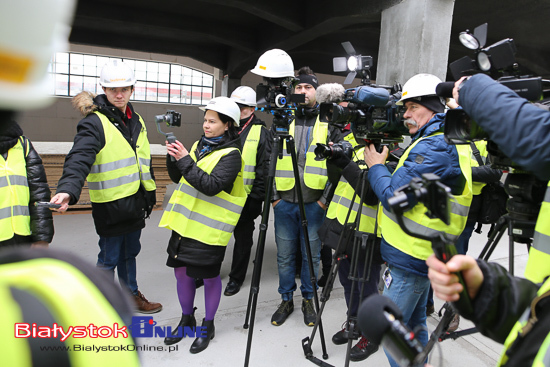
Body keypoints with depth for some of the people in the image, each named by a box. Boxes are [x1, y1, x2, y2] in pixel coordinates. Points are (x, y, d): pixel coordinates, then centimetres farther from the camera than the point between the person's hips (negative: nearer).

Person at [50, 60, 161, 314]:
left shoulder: (137, 121, 11)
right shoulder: (94, 122, -13)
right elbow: (79, 158, -27)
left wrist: (149, 194, 22)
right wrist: (67, 189, -44)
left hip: (135, 201, 7)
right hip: (110, 204, -7)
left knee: (130, 252, 22)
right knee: (109, 257, 6)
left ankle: (131, 295, 40)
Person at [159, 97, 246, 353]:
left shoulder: (231, 154, -12)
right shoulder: (199, 145, 11)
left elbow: (211, 185, -24)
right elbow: (179, 178, 14)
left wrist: (185, 161, -24)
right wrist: (173, 158, -3)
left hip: (209, 227, -7)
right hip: (185, 221, 7)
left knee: (209, 276, 6)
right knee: (181, 271, 14)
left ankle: (208, 326, 27)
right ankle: (186, 319, 36)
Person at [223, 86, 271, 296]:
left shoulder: (261, 133, -5)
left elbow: (264, 169, -9)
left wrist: (257, 197, -13)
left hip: (245, 198, -4)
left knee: (243, 239, 10)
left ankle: (236, 278, 26)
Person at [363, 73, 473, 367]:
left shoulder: (434, 147, -21)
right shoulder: (452, 141, 13)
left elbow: (394, 196, -24)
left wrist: (375, 166, -9)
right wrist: (384, 165, 4)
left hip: (409, 258, -10)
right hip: (423, 254, 10)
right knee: (414, 322, 23)